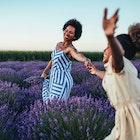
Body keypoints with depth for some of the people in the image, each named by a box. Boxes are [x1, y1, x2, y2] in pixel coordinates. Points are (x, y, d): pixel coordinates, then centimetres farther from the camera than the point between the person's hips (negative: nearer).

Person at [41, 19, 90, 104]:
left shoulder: (71, 49, -16)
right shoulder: (59, 44, 9)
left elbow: (78, 55, -40)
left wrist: (85, 60, -62)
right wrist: (45, 72, 8)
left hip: (62, 82, -8)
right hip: (54, 80, 8)